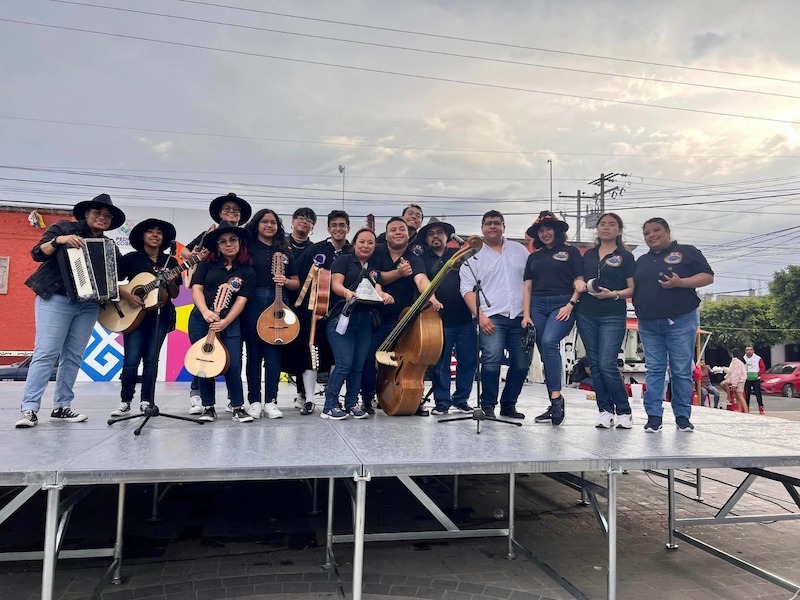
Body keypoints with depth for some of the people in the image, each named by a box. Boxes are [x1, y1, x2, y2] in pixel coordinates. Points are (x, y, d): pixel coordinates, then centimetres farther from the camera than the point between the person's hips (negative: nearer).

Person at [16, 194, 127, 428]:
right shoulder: (64, 228, 4)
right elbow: (37, 253, -4)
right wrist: (59, 240, -20)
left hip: (88, 304, 5)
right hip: (56, 299, -4)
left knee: (73, 356, 3)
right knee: (46, 353, -10)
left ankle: (62, 407, 8)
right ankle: (29, 409, -9)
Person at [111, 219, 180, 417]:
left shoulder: (170, 262, 8)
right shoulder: (131, 258, 2)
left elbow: (175, 294, 7)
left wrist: (171, 282, -13)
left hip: (160, 315, 2)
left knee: (151, 359, 4)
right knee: (131, 360, -5)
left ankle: (146, 401, 12)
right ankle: (125, 401, 9)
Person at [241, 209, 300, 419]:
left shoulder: (284, 251, 15)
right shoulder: (248, 247, 6)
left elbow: (296, 283, 16)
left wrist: (286, 281, -4)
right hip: (253, 303, -2)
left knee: (273, 353, 1)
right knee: (254, 352, 3)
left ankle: (271, 402, 7)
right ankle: (254, 401, 11)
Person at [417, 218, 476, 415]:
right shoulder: (422, 260, 11)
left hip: (465, 318, 1)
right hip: (440, 320, -1)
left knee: (468, 359, 4)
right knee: (440, 363, 4)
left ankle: (461, 399, 19)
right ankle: (442, 401, 17)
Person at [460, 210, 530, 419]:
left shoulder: (519, 250, 16)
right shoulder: (474, 255, 7)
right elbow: (467, 289, 0)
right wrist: (480, 315, -12)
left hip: (520, 317, 4)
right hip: (491, 317, -3)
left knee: (522, 362, 3)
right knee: (492, 359, -17)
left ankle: (509, 405, 19)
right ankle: (487, 405, -2)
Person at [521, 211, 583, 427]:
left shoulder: (571, 252, 8)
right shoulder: (534, 257, 19)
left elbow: (580, 282, 2)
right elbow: (527, 287, 15)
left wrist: (571, 304, -12)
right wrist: (526, 314, 4)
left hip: (562, 305, -4)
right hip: (538, 306, 4)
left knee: (549, 342, -28)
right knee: (545, 354, 3)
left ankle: (556, 397, -25)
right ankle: (555, 407, 11)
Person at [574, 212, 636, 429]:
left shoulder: (626, 256, 4)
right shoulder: (588, 254, 15)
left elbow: (633, 289, 1)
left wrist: (613, 294, -16)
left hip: (613, 317, -4)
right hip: (587, 315, 4)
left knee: (607, 365, -11)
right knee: (595, 365, 5)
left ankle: (624, 411, 6)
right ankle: (605, 410, 14)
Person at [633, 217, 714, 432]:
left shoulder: (687, 252, 3)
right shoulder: (641, 261, 19)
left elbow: (708, 277, -4)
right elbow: (632, 288, 23)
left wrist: (679, 282, -18)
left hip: (680, 322, -4)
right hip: (648, 325, 4)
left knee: (681, 371, 1)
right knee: (654, 370, 3)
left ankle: (682, 416, 10)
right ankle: (654, 416, 4)